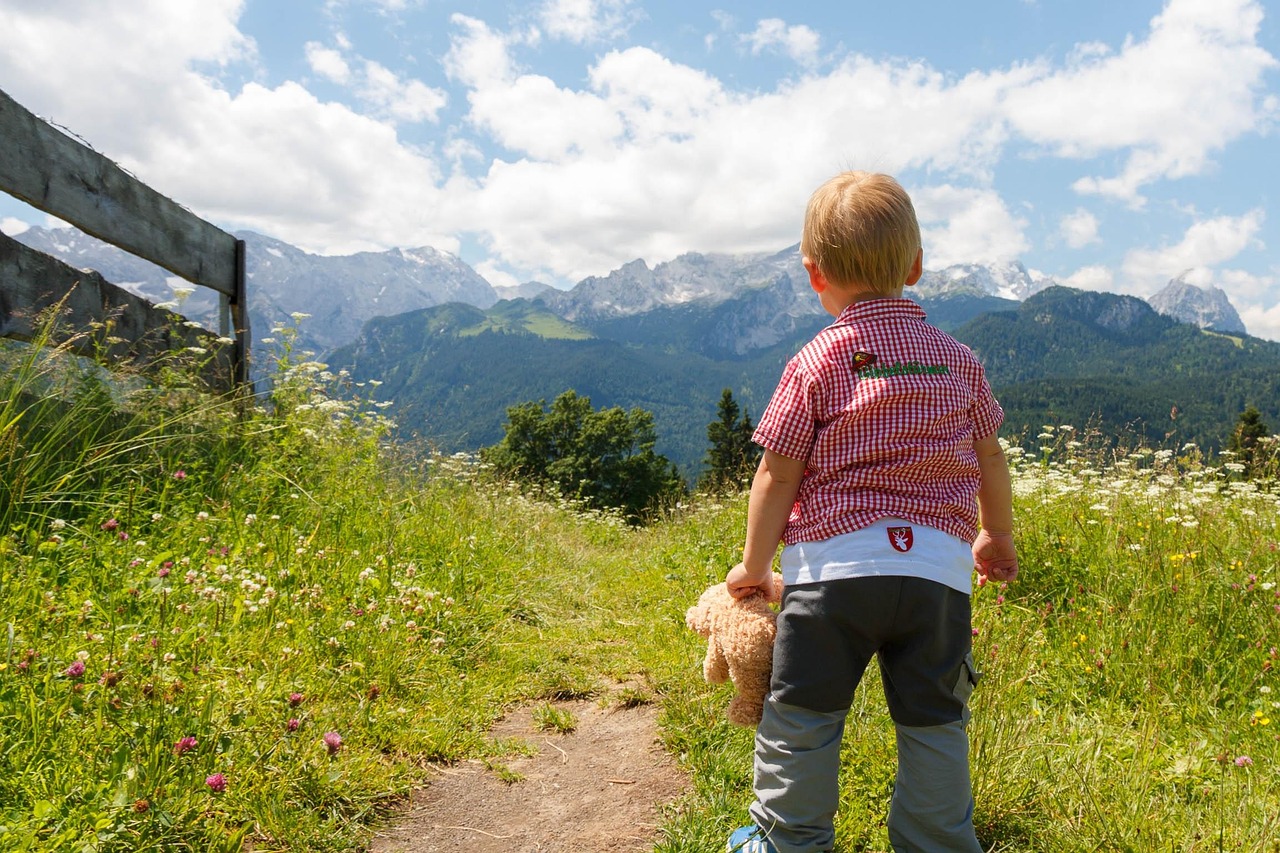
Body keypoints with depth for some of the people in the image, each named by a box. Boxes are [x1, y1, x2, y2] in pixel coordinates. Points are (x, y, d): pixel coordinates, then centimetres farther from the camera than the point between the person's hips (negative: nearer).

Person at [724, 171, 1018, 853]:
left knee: (801, 714, 12)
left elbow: (777, 474, -4)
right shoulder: (956, 358, 8)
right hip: (938, 567, 4)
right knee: (933, 722, 15)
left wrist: (753, 565, 7)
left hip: (834, 564, -3)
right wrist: (997, 537, 32)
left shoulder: (815, 363, -4)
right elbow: (990, 457, 16)